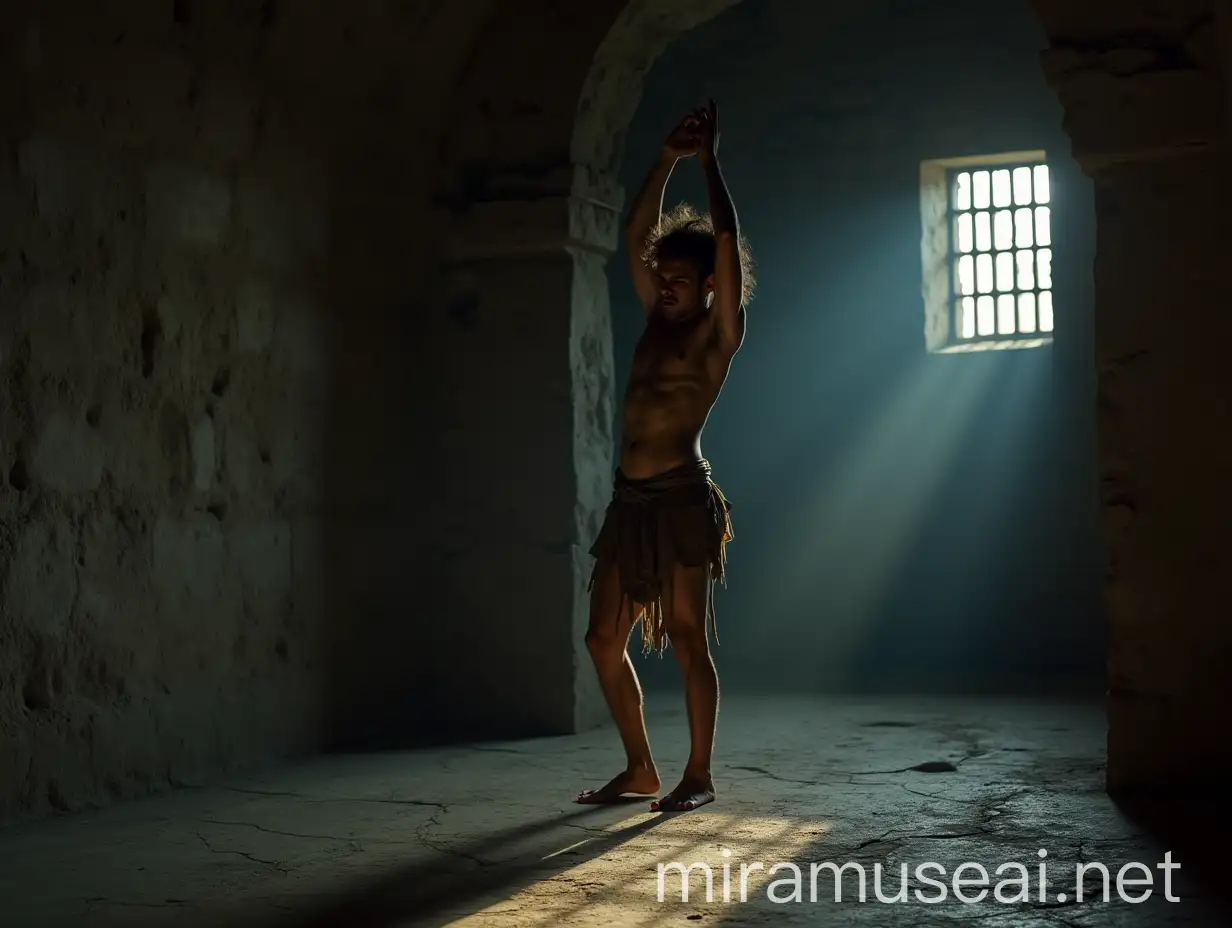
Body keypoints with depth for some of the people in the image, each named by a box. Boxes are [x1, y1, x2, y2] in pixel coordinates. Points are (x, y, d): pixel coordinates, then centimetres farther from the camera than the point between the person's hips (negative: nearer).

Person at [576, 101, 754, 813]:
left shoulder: (720, 330, 1)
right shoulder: (656, 322, 18)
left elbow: (727, 239, -7)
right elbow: (637, 235, 20)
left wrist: (709, 159, -1)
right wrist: (668, 159, 16)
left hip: (683, 497, -7)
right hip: (631, 499, 7)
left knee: (687, 639, -4)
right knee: (605, 640, 7)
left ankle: (700, 775, 6)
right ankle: (640, 767, 18)